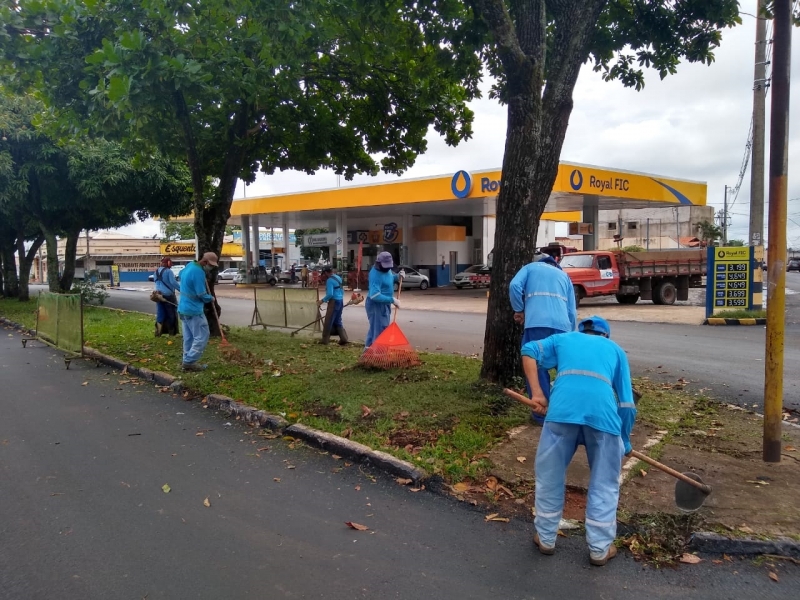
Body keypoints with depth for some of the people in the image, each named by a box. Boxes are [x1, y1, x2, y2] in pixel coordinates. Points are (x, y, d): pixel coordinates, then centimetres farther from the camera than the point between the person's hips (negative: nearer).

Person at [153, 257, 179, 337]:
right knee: (171, 313, 6)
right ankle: (171, 332, 11)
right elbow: (173, 282, -22)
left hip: (159, 294, 6)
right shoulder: (168, 271, -13)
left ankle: (158, 332, 2)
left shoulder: (156, 271, 11)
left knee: (160, 313, 8)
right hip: (168, 295, -6)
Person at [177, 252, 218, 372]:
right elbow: (202, 295, -19)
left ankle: (187, 362, 16)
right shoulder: (198, 272, -21)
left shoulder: (189, 266, 9)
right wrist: (211, 298, 1)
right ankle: (189, 362, -5)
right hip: (194, 311, -10)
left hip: (184, 309, 10)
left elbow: (181, 274, 34)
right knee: (201, 337, -5)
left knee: (189, 338, 13)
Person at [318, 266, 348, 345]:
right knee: (337, 321, 15)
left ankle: (325, 340, 7)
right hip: (341, 301, 9)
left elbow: (330, 294, -23)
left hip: (334, 302, -9)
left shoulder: (330, 280, -15)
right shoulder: (338, 278, 12)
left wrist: (323, 300, -12)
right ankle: (344, 339, 10)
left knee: (328, 322, 1)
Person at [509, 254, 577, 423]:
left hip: (537, 323, -3)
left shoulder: (530, 267, 23)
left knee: (536, 367, 5)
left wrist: (519, 310, 12)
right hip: (562, 325, 3)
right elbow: (572, 311, 22)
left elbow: (514, 285, 0)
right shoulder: (564, 275, 30)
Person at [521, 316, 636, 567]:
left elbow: (529, 351, 13)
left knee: (549, 477, 18)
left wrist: (537, 393, 11)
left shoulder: (563, 338, 32)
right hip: (604, 412, 0)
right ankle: (600, 548, 26)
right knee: (604, 484, 19)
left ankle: (546, 538, 31)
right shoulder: (615, 349, 31)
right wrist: (625, 442, 33)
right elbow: (627, 403, 24)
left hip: (562, 409, 0)